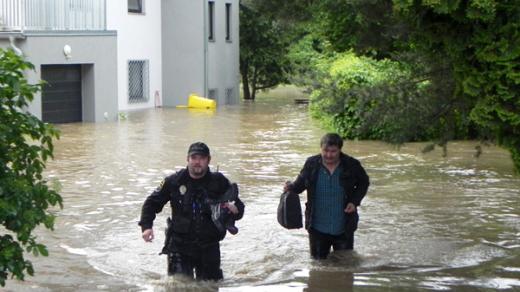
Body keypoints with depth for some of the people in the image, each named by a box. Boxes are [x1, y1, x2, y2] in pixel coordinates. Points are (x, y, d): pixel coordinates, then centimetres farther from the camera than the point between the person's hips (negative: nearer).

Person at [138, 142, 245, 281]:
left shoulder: (219, 182, -1)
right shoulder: (174, 181, -1)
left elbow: (239, 207, 3)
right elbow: (152, 203, 8)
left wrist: (234, 209, -22)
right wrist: (146, 226, -8)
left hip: (209, 247, 1)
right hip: (179, 244, -1)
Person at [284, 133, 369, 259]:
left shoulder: (352, 165, -8)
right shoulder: (312, 164, -8)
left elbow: (363, 183, 7)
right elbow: (301, 183, 3)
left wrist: (355, 201, -8)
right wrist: (291, 187, -20)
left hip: (344, 228, -1)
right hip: (318, 228, 1)